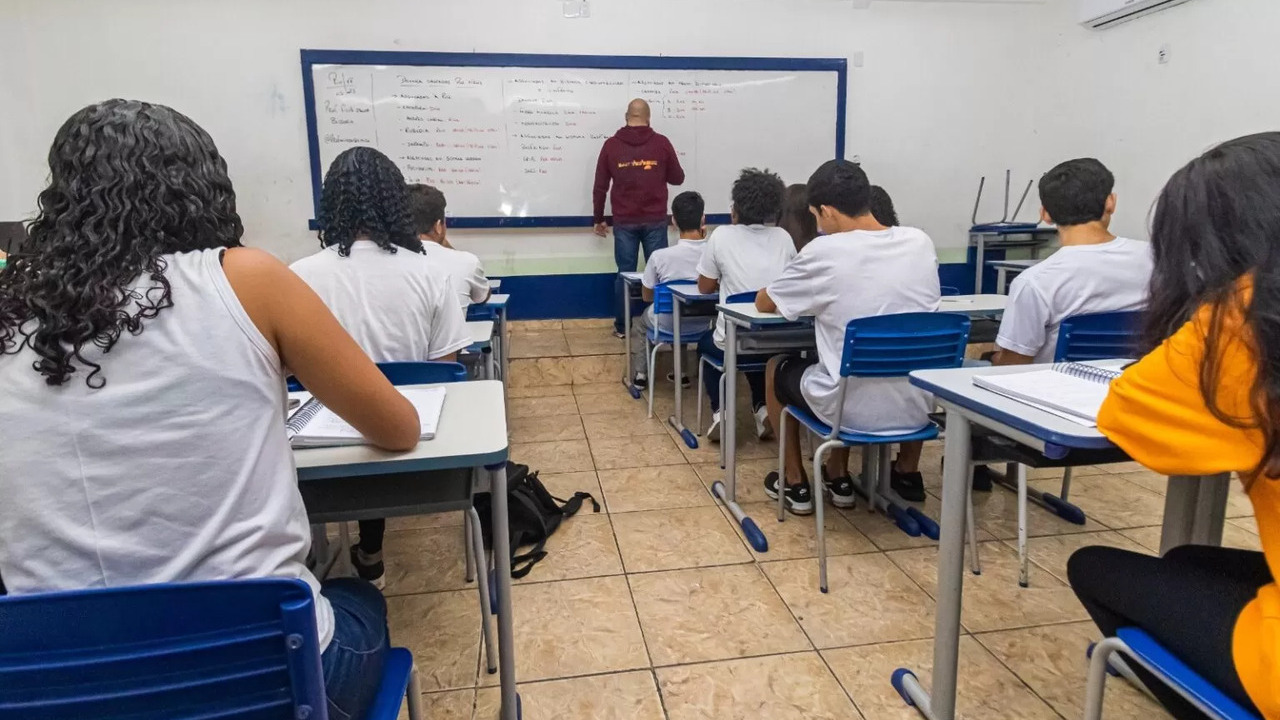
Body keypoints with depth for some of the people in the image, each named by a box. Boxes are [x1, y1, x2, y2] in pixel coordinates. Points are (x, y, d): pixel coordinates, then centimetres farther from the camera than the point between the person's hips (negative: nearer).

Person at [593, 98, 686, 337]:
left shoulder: (611, 144, 2)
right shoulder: (661, 143, -1)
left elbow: (600, 186, 3)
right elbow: (678, 179, 8)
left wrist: (598, 219, 12)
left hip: (624, 222, 1)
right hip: (655, 220, -1)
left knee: (625, 273, 7)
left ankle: (621, 326, 12)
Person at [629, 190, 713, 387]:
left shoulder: (660, 256, -24)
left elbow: (647, 296, -6)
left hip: (669, 325, -2)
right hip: (704, 323, 3)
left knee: (645, 317, 34)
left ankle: (640, 374, 35)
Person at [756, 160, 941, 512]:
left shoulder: (824, 251, -14)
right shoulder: (921, 242, 0)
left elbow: (764, 303, 1)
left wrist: (809, 299, 22)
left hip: (852, 412, -4)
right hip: (915, 408, 5)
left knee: (777, 368, 24)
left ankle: (796, 484, 31)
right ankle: (907, 473, 40)